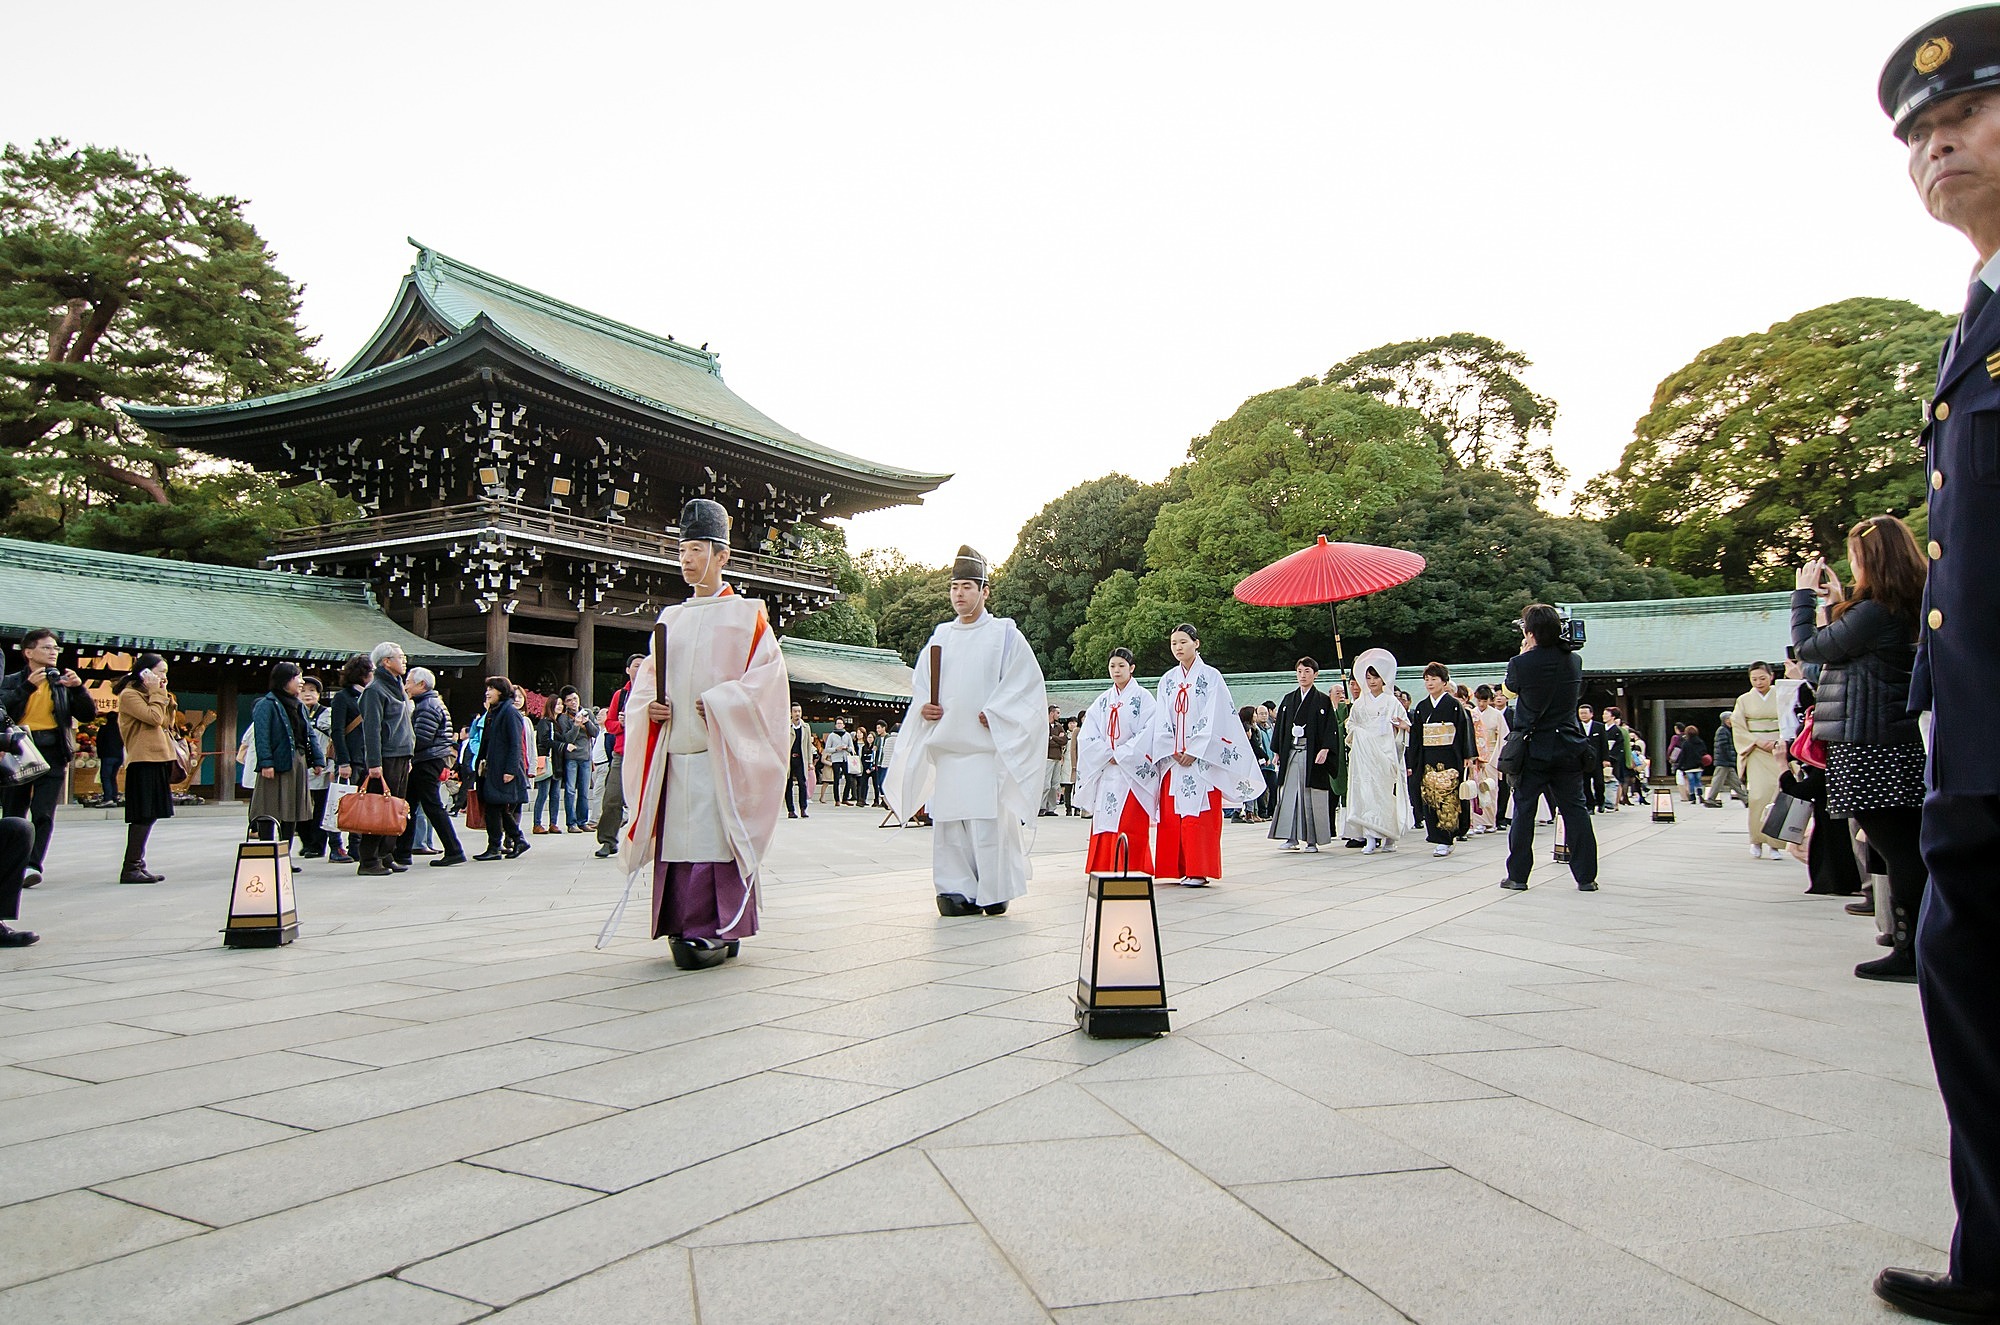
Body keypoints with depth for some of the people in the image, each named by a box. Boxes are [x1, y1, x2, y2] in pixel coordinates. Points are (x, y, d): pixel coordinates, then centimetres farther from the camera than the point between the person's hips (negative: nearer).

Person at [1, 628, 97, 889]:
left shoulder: (62, 682, 12)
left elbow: (89, 715, 5)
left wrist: (78, 688, -9)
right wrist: (28, 686, -17)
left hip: (52, 755, 0)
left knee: (43, 815, -11)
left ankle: (32, 865, -16)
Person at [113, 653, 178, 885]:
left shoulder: (149, 696, 22)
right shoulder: (129, 695, -7)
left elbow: (168, 721, 17)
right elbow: (154, 718, -18)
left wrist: (164, 695, 10)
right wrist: (157, 694, -6)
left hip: (157, 760, 10)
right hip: (143, 761, -10)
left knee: (148, 816, 10)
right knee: (144, 816, -11)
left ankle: (138, 864, 15)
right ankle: (130, 868, -9)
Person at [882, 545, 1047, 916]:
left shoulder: (1005, 634, 3)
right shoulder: (941, 636, 17)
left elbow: (1026, 682, -2)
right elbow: (920, 681, 21)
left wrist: (993, 713, -12)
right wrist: (923, 706, 0)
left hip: (987, 744, -5)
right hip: (946, 743, 5)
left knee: (988, 819, -8)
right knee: (949, 819, 1)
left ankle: (994, 892, 0)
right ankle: (957, 889, 7)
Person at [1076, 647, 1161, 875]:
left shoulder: (1142, 698, -1)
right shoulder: (1102, 702, 13)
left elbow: (1147, 734, -11)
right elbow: (1087, 736, 6)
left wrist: (1120, 755, -12)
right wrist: (1108, 754, -8)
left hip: (1133, 769, -5)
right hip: (1106, 771, 5)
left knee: (1130, 823, -8)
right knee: (1104, 821, 3)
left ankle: (1130, 869, -5)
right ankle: (1105, 870, 8)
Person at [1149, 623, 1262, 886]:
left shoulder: (1211, 676, -1)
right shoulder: (1167, 680, 13)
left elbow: (1214, 719, -8)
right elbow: (1162, 721, 9)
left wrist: (1193, 752, -13)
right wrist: (1173, 752, -4)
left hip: (1202, 758, -5)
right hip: (1173, 759, 5)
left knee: (1199, 813, -7)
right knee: (1172, 814, 2)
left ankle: (1199, 871, -4)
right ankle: (1181, 870, 9)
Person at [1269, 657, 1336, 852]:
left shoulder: (1323, 701, 2)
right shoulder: (1288, 699, 13)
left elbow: (1329, 728, -4)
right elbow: (1280, 726, 14)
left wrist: (1325, 750, -17)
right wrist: (1277, 752, 8)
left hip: (1312, 754, -4)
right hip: (1290, 753, 4)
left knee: (1311, 796, -3)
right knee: (1289, 793, 1)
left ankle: (1312, 840, 3)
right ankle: (1292, 838, 5)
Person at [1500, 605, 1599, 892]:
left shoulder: (1523, 663, -13)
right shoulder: (1573, 660, -1)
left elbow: (1511, 684, 8)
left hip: (1534, 747, -3)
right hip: (1569, 747, 3)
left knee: (1524, 810, 5)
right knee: (1575, 809, 7)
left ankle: (1518, 875, 8)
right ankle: (1586, 876, 8)